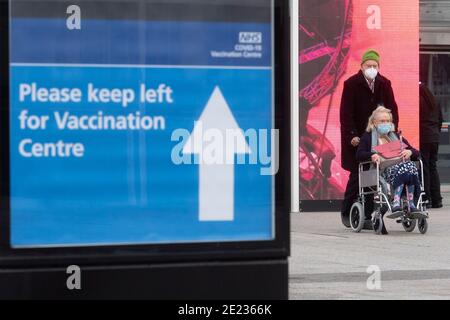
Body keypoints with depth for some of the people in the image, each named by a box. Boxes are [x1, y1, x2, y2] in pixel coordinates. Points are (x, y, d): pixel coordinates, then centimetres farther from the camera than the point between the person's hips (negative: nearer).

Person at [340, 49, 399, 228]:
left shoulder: (384, 84, 4)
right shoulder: (351, 84, -8)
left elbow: (392, 109, 6)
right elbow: (346, 113, -11)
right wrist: (352, 136, -19)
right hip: (356, 138, -3)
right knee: (357, 174, -5)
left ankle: (367, 215, 1)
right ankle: (346, 212, 12)